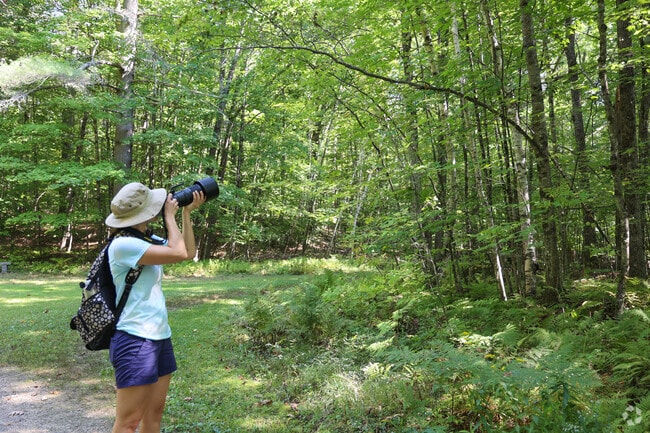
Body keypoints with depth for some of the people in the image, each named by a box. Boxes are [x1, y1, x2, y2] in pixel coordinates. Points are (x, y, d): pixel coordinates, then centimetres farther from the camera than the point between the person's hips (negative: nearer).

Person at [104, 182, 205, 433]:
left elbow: (189, 252, 14)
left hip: (160, 337, 9)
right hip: (134, 339, -9)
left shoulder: (148, 240, 9)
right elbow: (178, 254, -21)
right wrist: (170, 215, -8)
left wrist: (187, 212, 8)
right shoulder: (123, 244, -18)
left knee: (154, 412, 15)